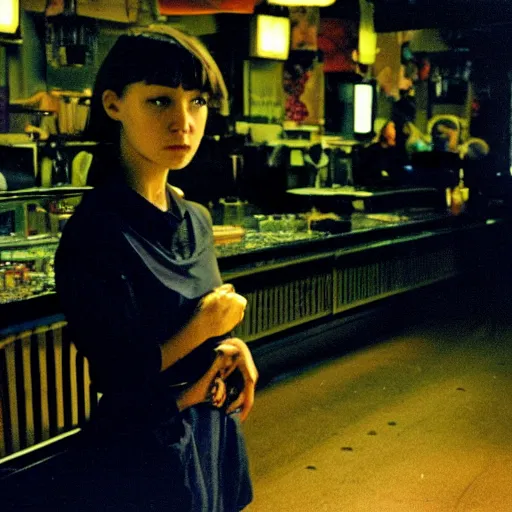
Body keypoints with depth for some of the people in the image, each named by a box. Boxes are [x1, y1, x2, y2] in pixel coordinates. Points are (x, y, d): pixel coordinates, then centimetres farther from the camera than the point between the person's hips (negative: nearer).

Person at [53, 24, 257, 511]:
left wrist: (231, 347, -7)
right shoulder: (97, 232, -23)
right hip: (144, 449, -7)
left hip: (213, 431, 7)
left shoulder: (195, 219, 1)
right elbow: (113, 375, -21)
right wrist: (205, 328, -16)